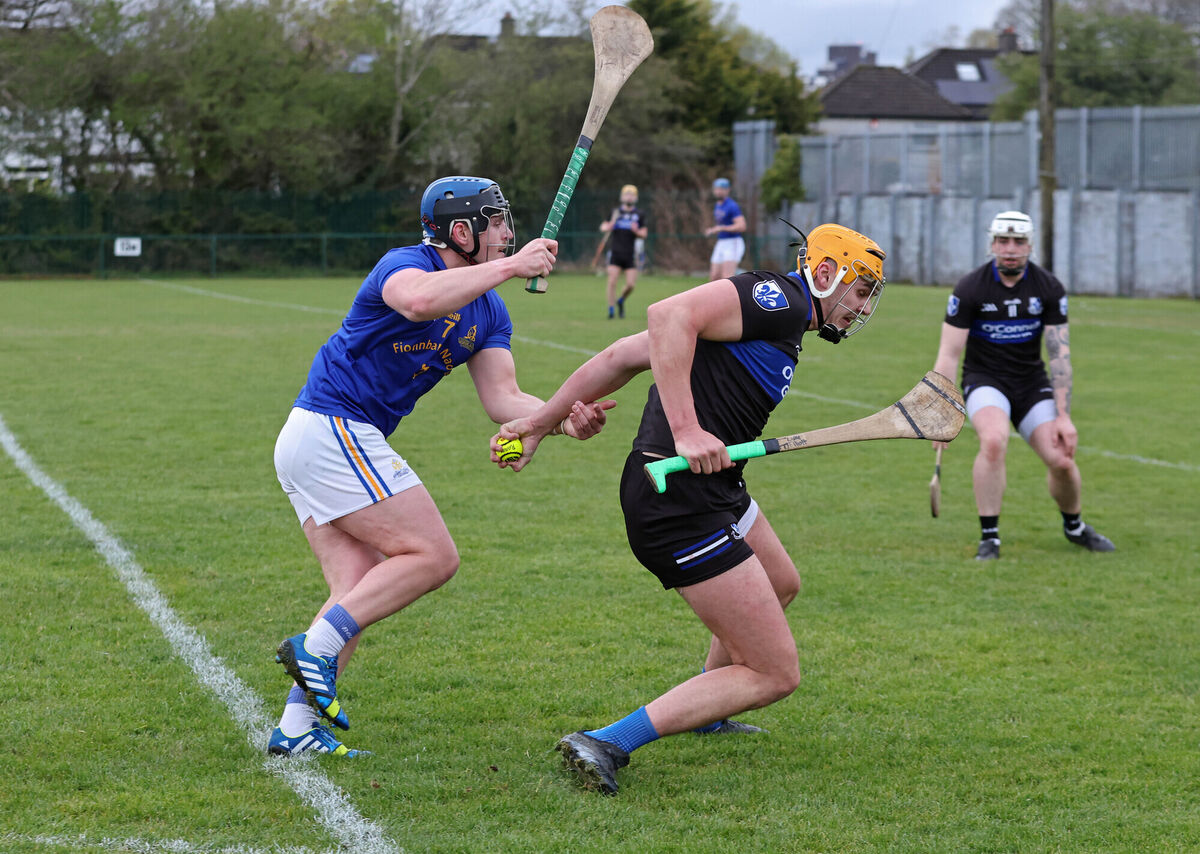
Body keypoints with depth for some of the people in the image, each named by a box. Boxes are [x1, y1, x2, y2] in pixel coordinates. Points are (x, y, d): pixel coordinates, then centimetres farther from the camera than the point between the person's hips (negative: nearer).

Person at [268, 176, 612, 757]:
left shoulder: (488, 312, 14)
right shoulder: (404, 264, -12)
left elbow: (502, 398, 5)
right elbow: (420, 300, -38)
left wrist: (564, 420, -13)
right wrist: (509, 267, -30)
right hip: (333, 431, -10)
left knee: (362, 589, 5)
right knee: (433, 557, -11)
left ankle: (296, 728, 1)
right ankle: (315, 646, -15)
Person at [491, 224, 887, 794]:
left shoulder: (775, 315, 18)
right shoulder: (779, 299, -10)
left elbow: (622, 357, 16)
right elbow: (667, 316, -26)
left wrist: (540, 422, 17)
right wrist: (685, 431, -31)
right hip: (682, 505, -11)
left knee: (781, 586, 35)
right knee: (775, 674, -5)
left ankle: (705, 715, 52)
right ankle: (606, 744, -10)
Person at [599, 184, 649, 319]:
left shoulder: (639, 214, 6)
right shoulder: (615, 212, 7)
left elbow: (644, 234, 3)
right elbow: (603, 226, 8)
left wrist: (636, 231, -19)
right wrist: (608, 226, -16)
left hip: (630, 254, 0)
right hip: (615, 252, 0)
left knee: (630, 284, -6)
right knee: (612, 282, -11)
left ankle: (621, 301, 24)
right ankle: (611, 309, -1)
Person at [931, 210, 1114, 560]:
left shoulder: (1049, 288, -7)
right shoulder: (970, 288, -13)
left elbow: (1060, 354, -6)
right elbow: (948, 354, -11)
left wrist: (1063, 416, -12)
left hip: (1032, 382, 3)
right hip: (984, 380, -2)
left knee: (1061, 460, -10)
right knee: (994, 440, -32)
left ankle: (1074, 526, 23)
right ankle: (989, 537, -19)